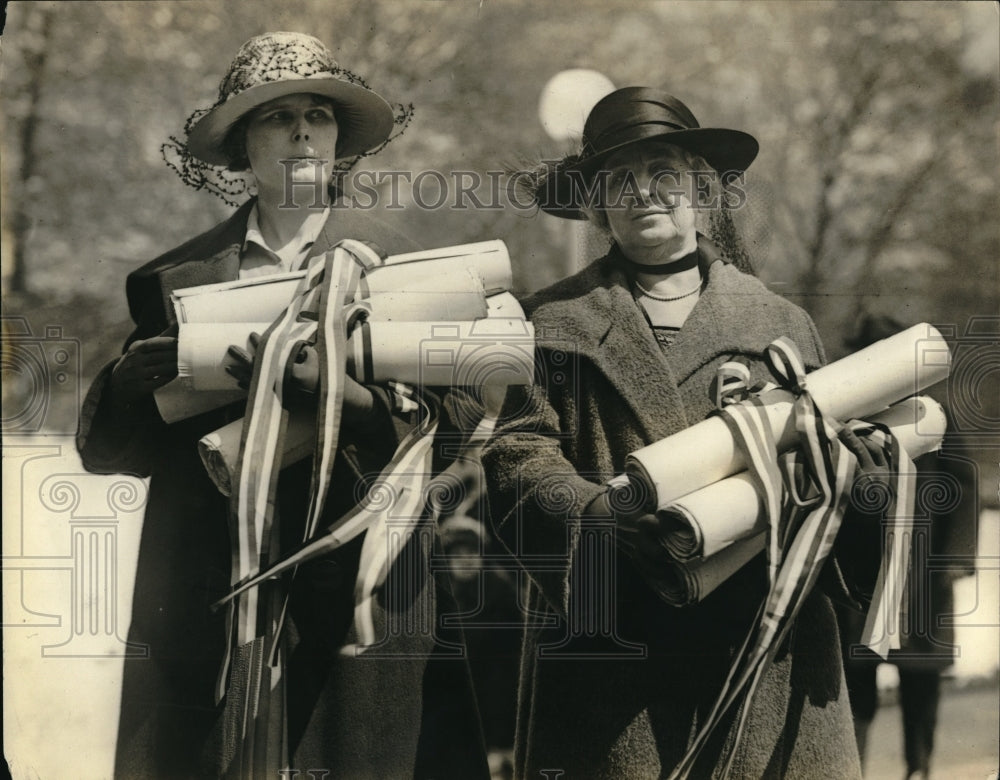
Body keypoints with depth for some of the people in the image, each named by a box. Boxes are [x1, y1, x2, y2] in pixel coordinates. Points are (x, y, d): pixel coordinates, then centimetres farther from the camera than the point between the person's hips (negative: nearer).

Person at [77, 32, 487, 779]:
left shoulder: (394, 260, 8)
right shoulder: (174, 279, 11)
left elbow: (431, 426, -2)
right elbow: (101, 445, 9)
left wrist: (328, 382, -19)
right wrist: (134, 379, -13)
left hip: (356, 603, -1)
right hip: (204, 604, 1)